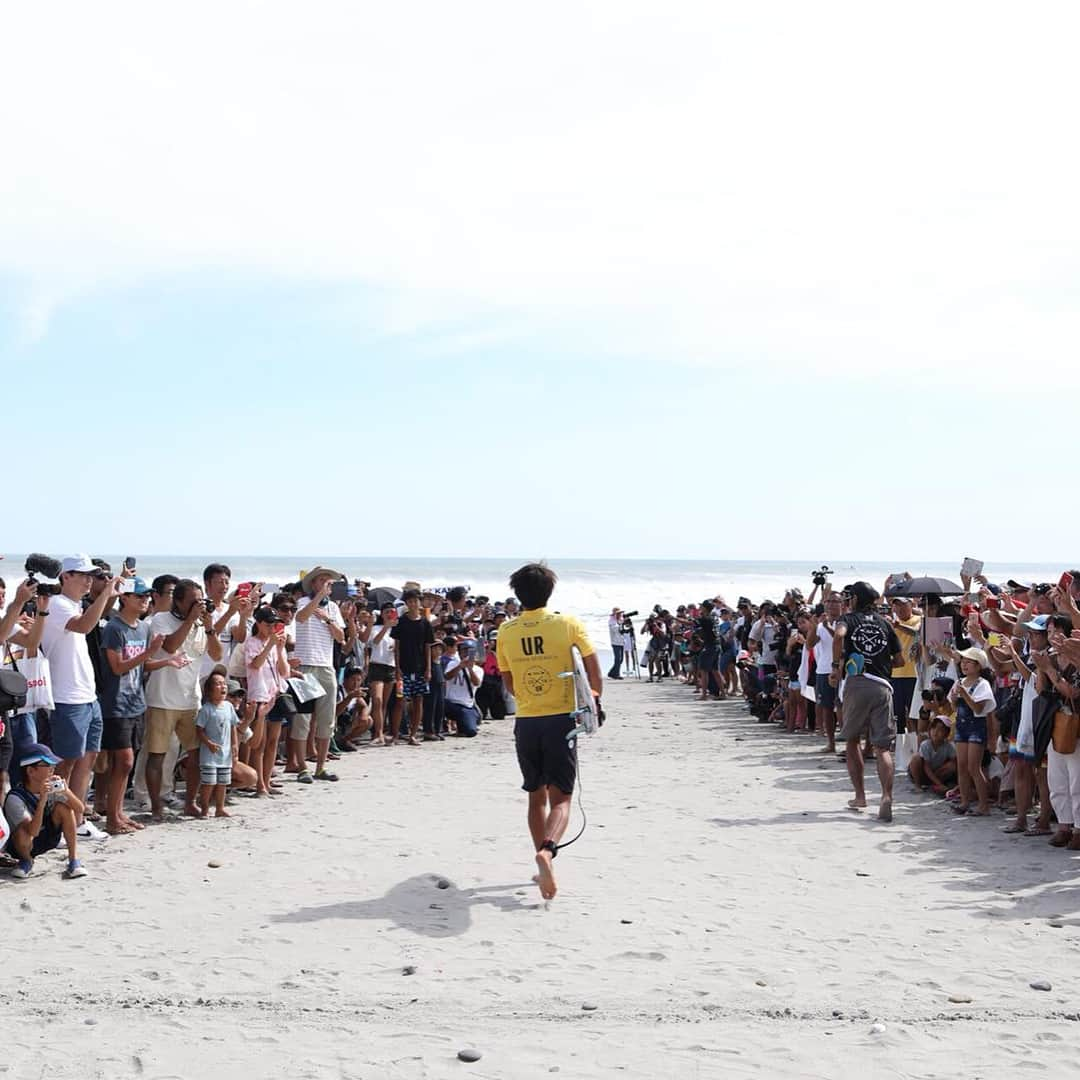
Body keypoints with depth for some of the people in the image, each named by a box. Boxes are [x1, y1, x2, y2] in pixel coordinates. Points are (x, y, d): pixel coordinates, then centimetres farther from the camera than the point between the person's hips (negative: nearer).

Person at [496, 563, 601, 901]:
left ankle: (545, 867, 22)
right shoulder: (568, 624, -5)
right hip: (561, 720, -3)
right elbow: (594, 671, -5)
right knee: (560, 799, 0)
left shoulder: (506, 632, 2)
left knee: (537, 797, 17)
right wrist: (594, 702, 11)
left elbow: (509, 684, 11)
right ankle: (547, 851, -27)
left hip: (525, 722, 3)